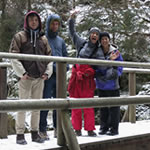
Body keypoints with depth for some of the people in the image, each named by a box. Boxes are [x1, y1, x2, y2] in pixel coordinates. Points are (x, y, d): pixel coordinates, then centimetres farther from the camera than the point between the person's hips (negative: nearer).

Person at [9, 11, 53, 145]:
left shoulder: (43, 39, 14)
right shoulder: (20, 37, 2)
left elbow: (49, 57, 17)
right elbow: (14, 56, -4)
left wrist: (48, 72, 5)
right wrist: (21, 72, -11)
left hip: (40, 78, 4)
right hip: (25, 78, -4)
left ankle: (35, 132, 17)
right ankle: (20, 134, 3)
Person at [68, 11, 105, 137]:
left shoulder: (98, 50, 5)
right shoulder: (82, 43, 11)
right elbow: (72, 32, 19)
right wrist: (72, 19, 11)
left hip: (88, 79, -2)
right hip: (76, 77, 2)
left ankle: (90, 129, 3)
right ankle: (77, 129, 9)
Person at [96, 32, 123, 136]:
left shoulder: (115, 52, -4)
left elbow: (120, 67, -5)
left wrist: (113, 74, -22)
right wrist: (99, 75, -14)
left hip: (112, 84, -3)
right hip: (101, 85, 3)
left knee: (113, 107, -1)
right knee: (103, 107, 11)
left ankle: (114, 128, 7)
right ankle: (104, 127, 21)